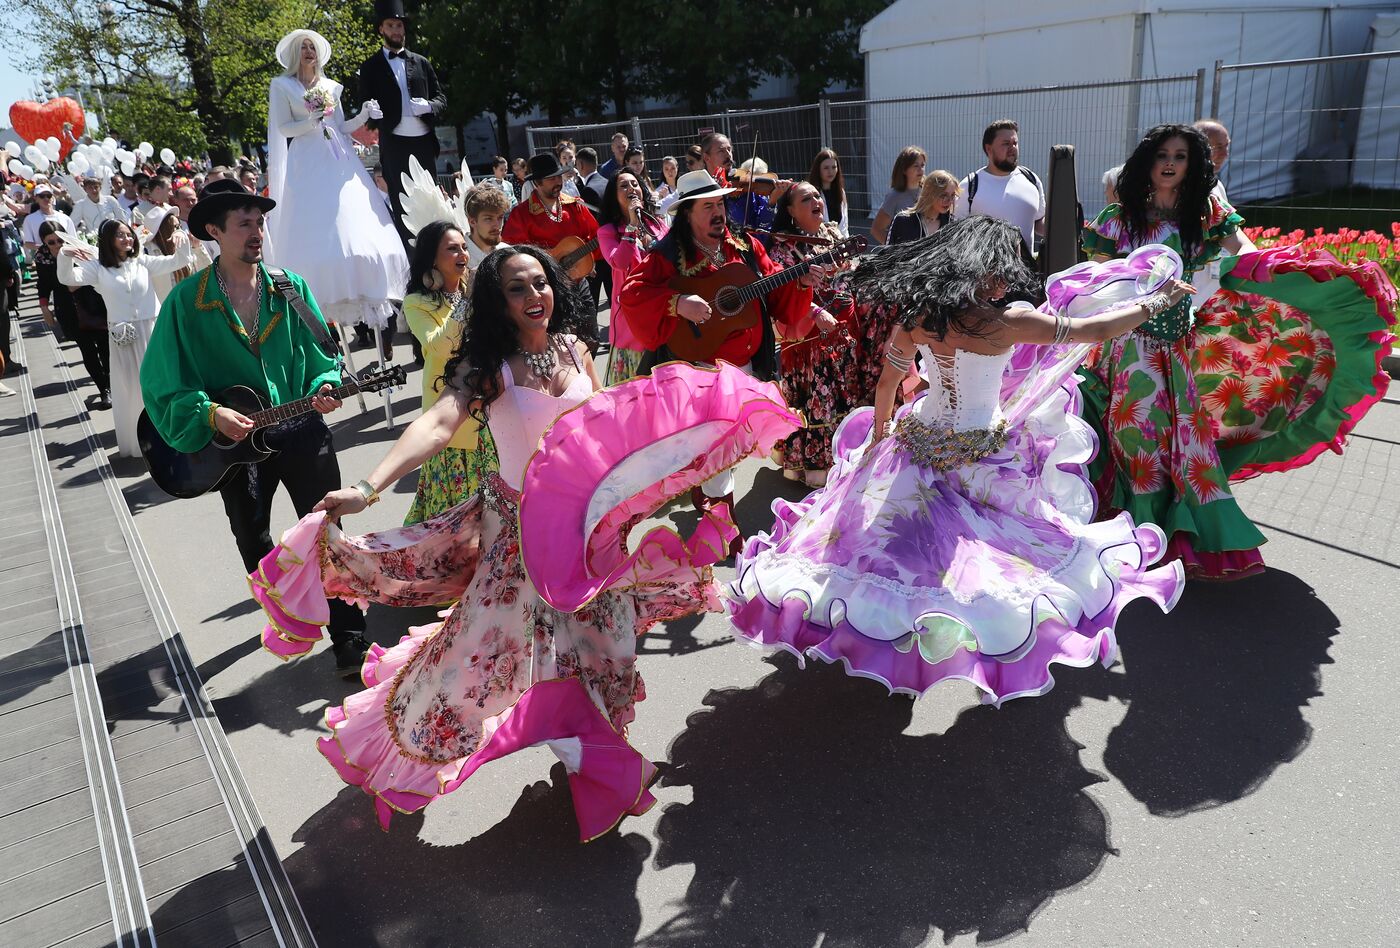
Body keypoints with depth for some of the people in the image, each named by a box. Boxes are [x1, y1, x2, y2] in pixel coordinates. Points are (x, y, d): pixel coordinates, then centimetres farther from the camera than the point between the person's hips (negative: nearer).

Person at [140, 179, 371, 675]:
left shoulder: (290, 288, -1)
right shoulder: (186, 300, -7)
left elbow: (321, 353, 5)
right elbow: (165, 383, -6)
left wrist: (326, 386, -15)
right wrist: (209, 413, -21)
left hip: (302, 430, 0)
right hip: (233, 440, 0)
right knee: (253, 542, 17)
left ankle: (348, 635, 7)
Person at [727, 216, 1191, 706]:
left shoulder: (916, 317, -5)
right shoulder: (1007, 323, -18)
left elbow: (887, 384, 6)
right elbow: (1096, 329, -10)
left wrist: (880, 433, 24)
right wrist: (1158, 299, 7)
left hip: (919, 442, 5)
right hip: (983, 458, -5)